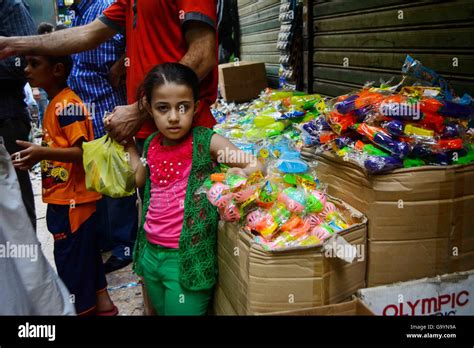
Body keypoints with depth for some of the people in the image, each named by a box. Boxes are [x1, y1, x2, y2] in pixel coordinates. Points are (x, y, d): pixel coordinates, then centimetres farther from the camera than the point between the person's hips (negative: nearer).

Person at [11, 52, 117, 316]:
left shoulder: (67, 105, -18)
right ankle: (102, 302, 32)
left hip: (72, 199, -10)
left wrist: (43, 153, -35)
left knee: (71, 256, 2)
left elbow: (82, 152, -25)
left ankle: (82, 308, 17)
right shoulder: (55, 104, 11)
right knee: (85, 252, 18)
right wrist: (36, 157, 18)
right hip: (63, 197, 10)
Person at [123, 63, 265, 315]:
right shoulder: (151, 145, 1)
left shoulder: (206, 142, -13)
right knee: (161, 310, 23)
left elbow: (258, 167, -17)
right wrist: (128, 142, 17)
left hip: (188, 257, -5)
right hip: (150, 253, 6)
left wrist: (241, 173, -38)